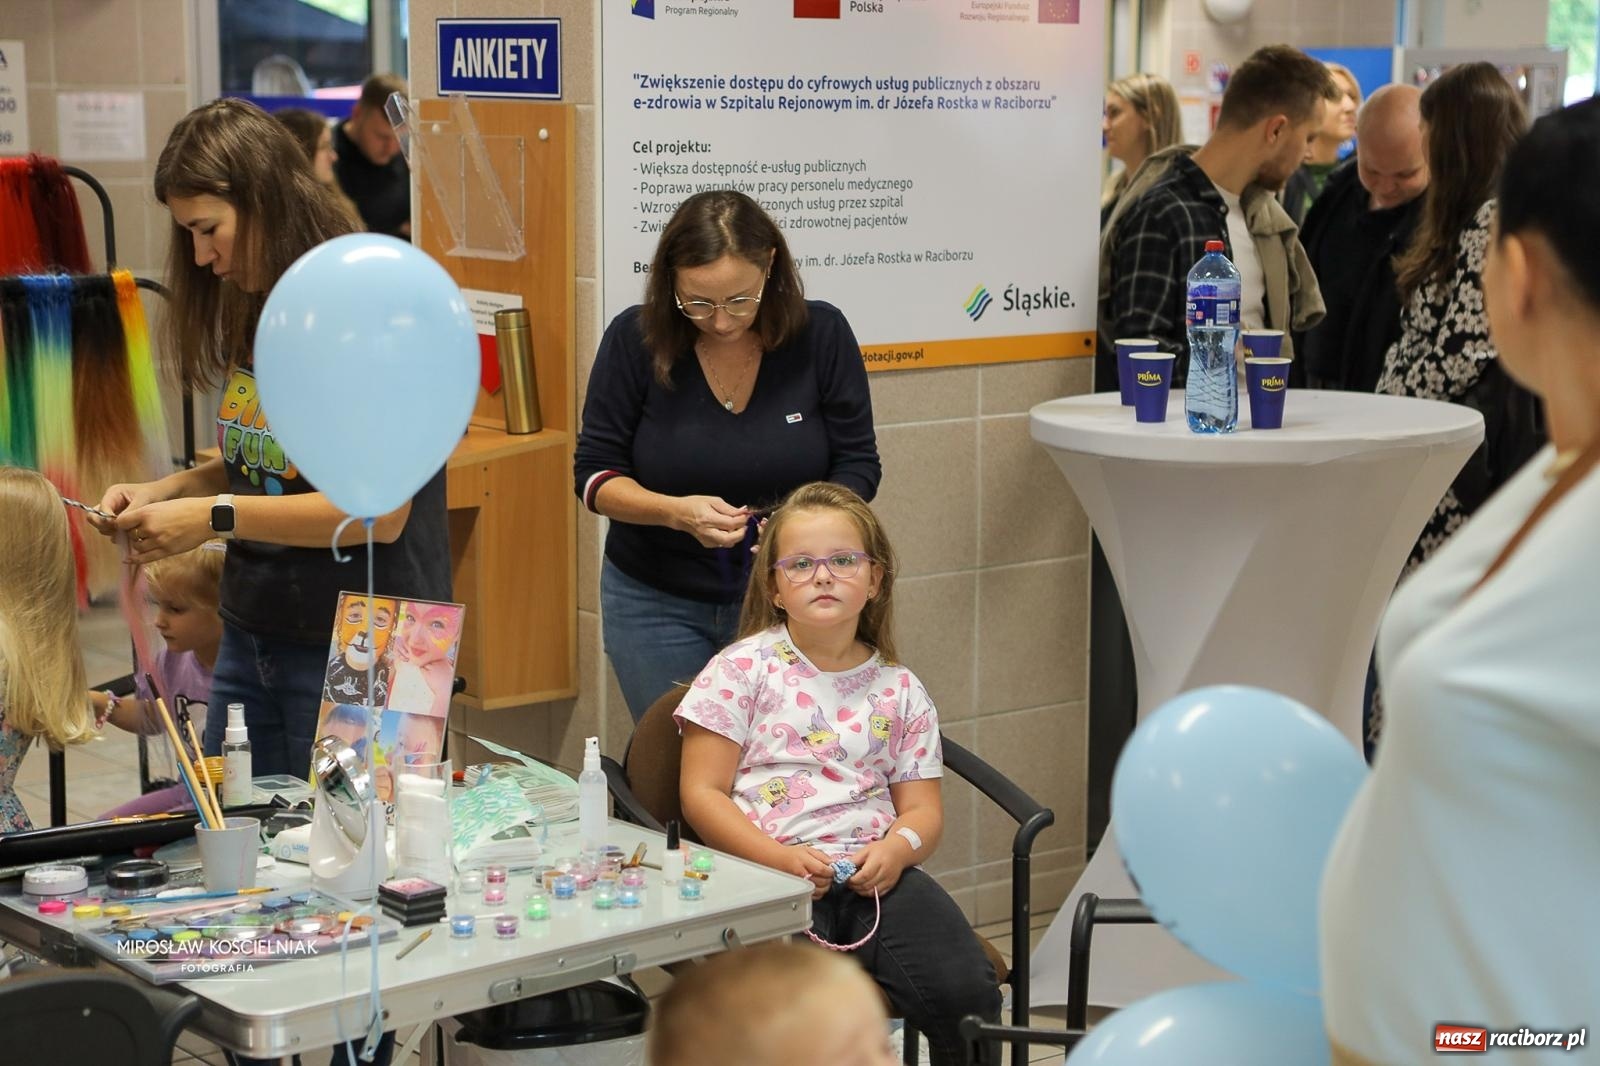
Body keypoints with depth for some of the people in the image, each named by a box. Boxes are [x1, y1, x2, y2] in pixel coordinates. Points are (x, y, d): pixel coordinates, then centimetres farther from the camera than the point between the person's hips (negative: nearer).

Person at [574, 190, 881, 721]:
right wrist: (677, 512, -24)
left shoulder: (821, 334, -9)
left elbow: (858, 466, -3)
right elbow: (595, 471, -6)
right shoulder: (635, 338, -10)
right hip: (657, 603, 0)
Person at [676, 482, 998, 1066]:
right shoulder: (743, 670, 5)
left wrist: (899, 846, -9)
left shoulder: (899, 690, 15)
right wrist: (780, 858, -14)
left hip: (875, 873, 3)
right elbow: (702, 794, 0)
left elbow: (922, 807, 15)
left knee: (969, 994, -20)